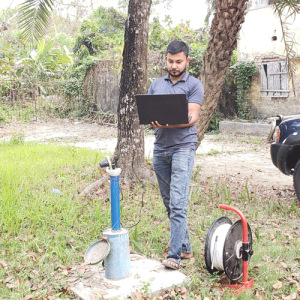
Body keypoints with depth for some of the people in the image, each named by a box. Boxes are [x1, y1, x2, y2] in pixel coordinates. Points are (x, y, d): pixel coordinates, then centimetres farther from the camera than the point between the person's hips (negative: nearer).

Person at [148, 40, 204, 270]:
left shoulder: (194, 85, 1)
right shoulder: (156, 85, 16)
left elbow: (192, 118, -10)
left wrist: (167, 123, -26)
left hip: (183, 147, -5)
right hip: (160, 148, 6)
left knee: (178, 204, -12)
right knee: (169, 204, 10)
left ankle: (175, 255, -9)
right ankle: (185, 247, 22)